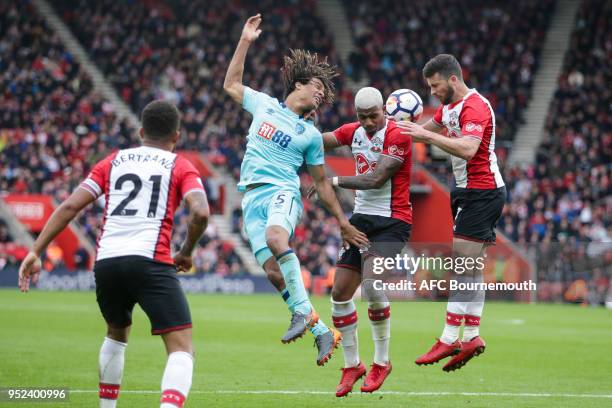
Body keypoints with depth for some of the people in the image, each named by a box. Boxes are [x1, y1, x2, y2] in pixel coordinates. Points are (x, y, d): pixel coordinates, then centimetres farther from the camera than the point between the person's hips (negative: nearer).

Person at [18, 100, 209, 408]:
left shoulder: (113, 162, 21)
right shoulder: (181, 167, 12)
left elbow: (70, 205, 10)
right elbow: (200, 212, -7)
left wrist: (36, 251, 8)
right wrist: (186, 254, 9)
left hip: (106, 262, 5)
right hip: (150, 261, -5)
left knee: (116, 334, 32)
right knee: (181, 348, -8)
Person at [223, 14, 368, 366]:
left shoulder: (311, 135, 12)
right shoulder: (264, 104, 17)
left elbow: (322, 182, 18)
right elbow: (231, 85, 30)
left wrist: (344, 223, 15)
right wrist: (245, 42, 24)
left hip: (282, 192, -3)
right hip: (252, 197, 3)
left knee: (275, 237, -38)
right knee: (274, 273, -12)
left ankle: (304, 311, -37)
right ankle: (322, 332, -5)